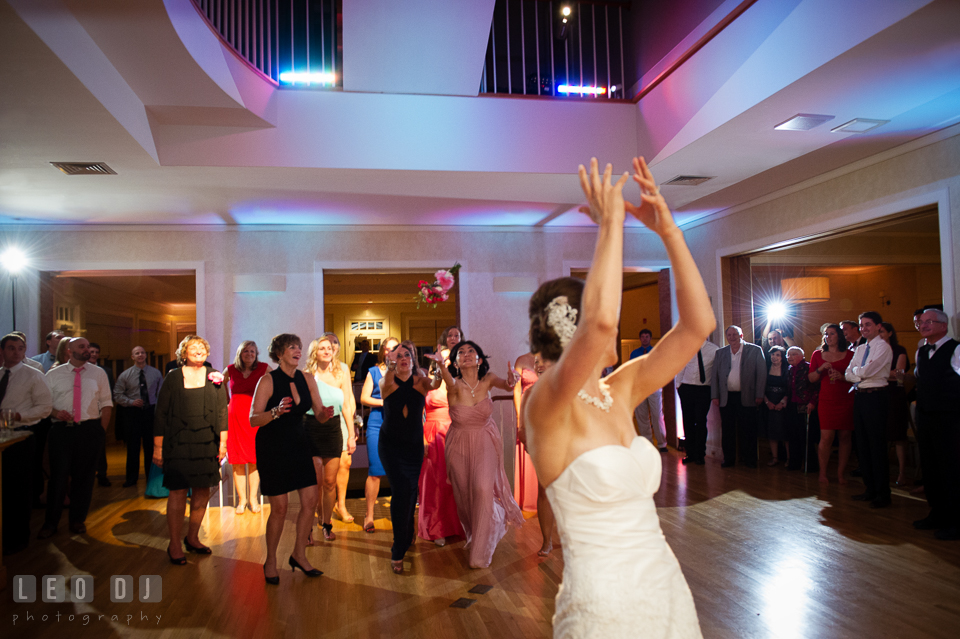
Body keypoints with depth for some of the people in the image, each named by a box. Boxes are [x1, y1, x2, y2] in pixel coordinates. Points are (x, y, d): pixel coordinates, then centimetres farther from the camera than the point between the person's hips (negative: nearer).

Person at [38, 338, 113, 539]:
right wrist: (55, 412, -14)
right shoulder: (54, 374, 7)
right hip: (61, 430, -1)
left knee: (85, 476, 7)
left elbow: (106, 403, 8)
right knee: (58, 476, 1)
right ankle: (50, 522, 17)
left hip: (90, 430, 1)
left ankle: (78, 520, 21)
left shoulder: (98, 373, 8)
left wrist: (101, 430, 1)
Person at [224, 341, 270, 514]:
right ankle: (241, 500, 14)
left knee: (254, 460, 2)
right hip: (235, 418, 1)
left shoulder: (264, 368, 0)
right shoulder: (230, 370, 6)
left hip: (255, 417, -1)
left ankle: (253, 498, 14)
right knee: (237, 461, 3)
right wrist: (226, 402, 18)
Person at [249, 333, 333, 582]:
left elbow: (320, 414, 3)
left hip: (298, 445, 5)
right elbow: (253, 419, -15)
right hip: (272, 447, -5)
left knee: (310, 501, 2)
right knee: (280, 508, -2)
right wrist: (276, 412, -32)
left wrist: (326, 413, -20)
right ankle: (270, 561, 19)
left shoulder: (307, 379, 1)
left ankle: (299, 555, 21)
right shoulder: (268, 380, -13)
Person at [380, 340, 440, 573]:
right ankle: (398, 552, -6)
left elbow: (434, 385, -26)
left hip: (414, 445, 3)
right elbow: (386, 383, -32)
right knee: (400, 489, -14)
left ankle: (407, 536, 40)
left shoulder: (420, 381, -4)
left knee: (410, 491, 13)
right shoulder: (387, 382, -7)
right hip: (390, 444, -2)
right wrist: (391, 366, -54)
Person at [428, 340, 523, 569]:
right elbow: (450, 382, -43)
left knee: (483, 487, -18)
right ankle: (472, 535, 43)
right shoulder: (455, 385, -20)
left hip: (486, 441, 0)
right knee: (463, 494, 9)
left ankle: (481, 550, 1)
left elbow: (506, 385, -32)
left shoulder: (487, 380, -14)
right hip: (459, 444, 0)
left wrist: (510, 381, -57)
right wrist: (441, 365, -66)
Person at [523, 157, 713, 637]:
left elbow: (698, 325, 0)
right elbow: (602, 321, -36)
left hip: (666, 585, 7)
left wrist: (668, 229, -7)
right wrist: (610, 223, -24)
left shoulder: (620, 393, 2)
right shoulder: (546, 406, -18)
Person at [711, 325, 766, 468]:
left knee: (748, 430, 2)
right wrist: (714, 396, 4)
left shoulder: (755, 350, 2)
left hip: (746, 397, -2)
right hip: (726, 397, 3)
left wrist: (759, 395, -4)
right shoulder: (720, 353, 11)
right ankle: (728, 459, 16)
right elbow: (715, 375, 11)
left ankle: (749, 459, 14)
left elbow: (761, 373, 0)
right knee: (727, 430, 6)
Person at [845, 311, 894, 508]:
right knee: (862, 444, 12)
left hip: (875, 397, -8)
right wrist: (860, 375, -10)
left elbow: (867, 371, -18)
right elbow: (849, 374, 10)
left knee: (877, 446, -4)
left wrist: (856, 370, 2)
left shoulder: (883, 347, -8)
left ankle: (883, 494, 5)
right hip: (859, 396, 8)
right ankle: (870, 488, 21)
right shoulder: (859, 349, 16)